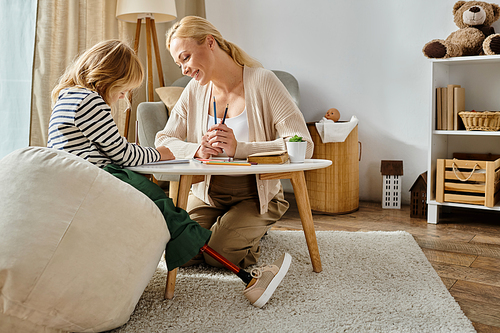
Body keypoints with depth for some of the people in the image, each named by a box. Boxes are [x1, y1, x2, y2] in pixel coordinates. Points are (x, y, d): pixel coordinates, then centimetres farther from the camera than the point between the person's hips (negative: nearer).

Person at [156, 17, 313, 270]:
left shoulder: (262, 82, -13)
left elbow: (303, 145, -21)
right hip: (207, 194, 4)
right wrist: (197, 150, -21)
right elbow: (162, 142, 1)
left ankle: (254, 231, 13)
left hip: (254, 195, -4)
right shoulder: (195, 91, 3)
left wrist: (239, 149, -31)